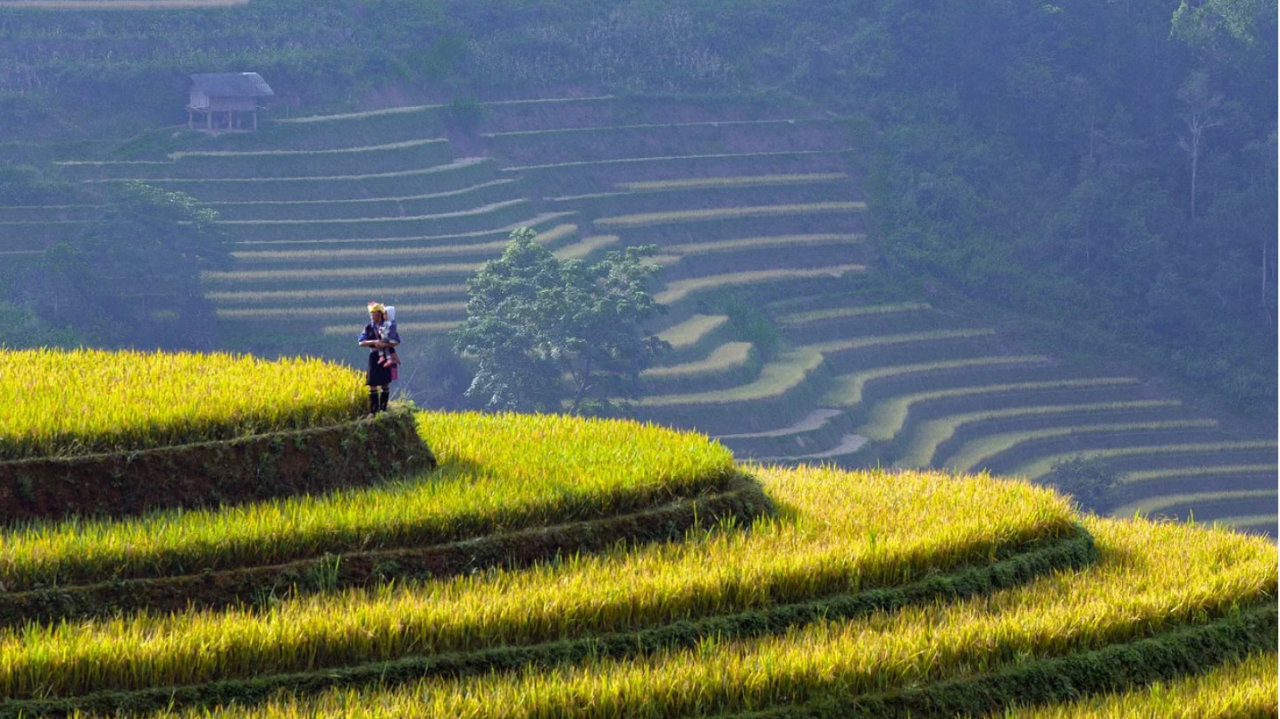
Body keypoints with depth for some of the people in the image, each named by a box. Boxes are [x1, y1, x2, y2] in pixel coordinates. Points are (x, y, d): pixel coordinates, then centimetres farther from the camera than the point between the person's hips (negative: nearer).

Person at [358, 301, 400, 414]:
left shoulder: (388, 326, 0)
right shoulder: (368, 328, 5)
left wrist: (384, 345, -18)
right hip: (375, 357, 2)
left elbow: (396, 341, -3)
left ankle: (383, 408, 8)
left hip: (387, 357, -2)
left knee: (385, 383, 2)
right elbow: (361, 342, -3)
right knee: (373, 384, -2)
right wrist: (374, 342, -17)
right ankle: (373, 410, 2)